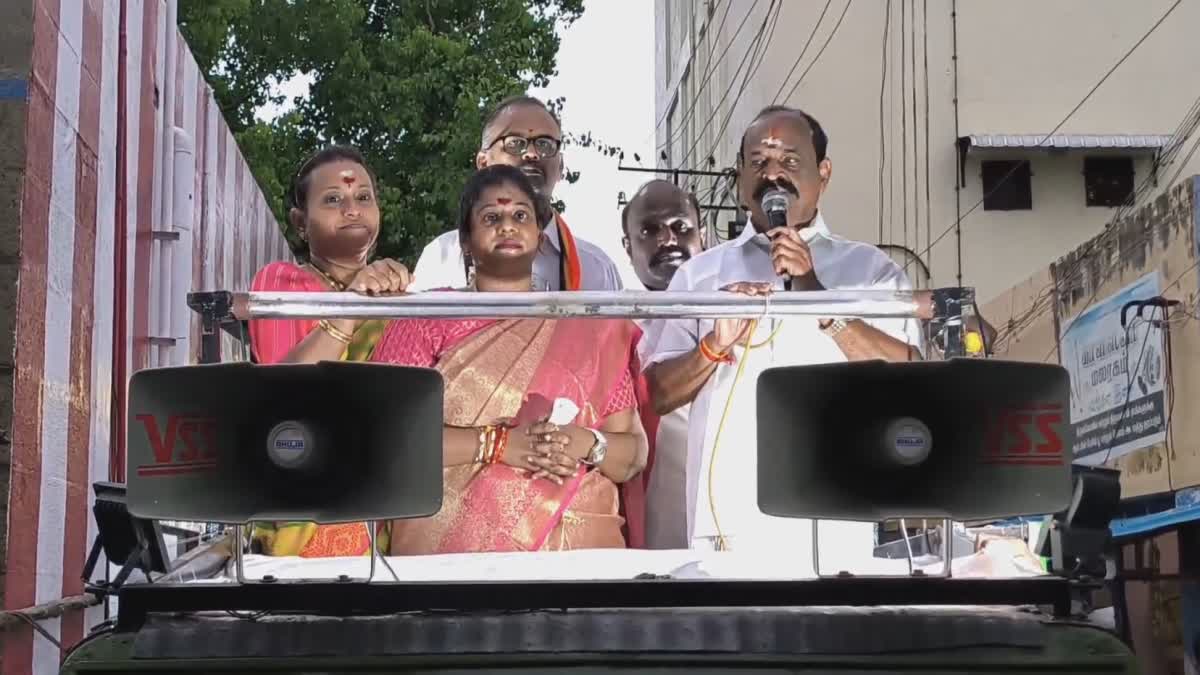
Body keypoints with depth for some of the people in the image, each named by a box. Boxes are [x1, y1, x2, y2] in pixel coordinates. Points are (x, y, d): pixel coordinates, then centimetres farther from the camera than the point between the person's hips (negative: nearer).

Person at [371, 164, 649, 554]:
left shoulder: (588, 331, 9)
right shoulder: (427, 318, 3)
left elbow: (634, 456, 8)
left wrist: (588, 445, -13)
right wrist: (499, 443, -16)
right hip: (453, 550, -2)